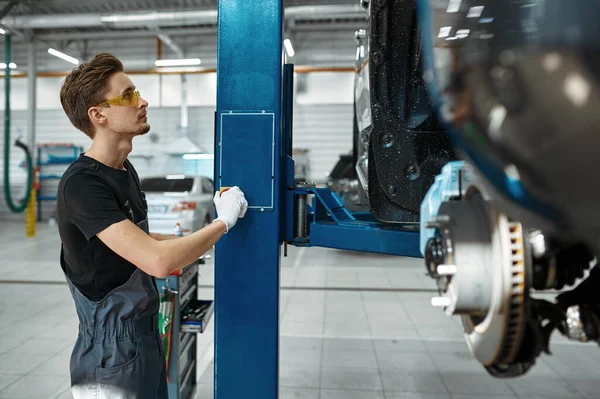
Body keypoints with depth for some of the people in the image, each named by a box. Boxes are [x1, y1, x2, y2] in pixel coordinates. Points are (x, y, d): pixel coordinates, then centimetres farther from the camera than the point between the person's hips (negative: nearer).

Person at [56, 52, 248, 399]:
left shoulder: (125, 169, 5)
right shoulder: (82, 184, -24)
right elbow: (158, 261, -32)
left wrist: (201, 240, 8)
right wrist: (224, 221, -19)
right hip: (113, 357, -8)